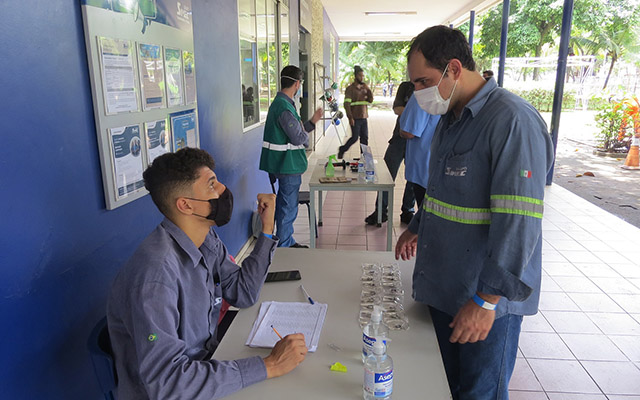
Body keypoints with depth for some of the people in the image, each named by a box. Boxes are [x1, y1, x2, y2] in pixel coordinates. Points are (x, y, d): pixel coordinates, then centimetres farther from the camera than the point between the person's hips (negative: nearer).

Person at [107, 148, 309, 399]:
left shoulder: (206, 239, -3)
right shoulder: (157, 275, -29)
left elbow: (243, 294, 6)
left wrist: (267, 230, -3)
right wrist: (269, 366, -30)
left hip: (204, 365, 7)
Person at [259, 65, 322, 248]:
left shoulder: (280, 103, 12)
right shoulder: (284, 107, -22)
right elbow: (299, 138, -21)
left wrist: (312, 122, 15)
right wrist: (306, 132, -1)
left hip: (285, 164, 11)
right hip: (289, 165, -11)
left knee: (285, 205, 19)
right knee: (288, 208, 1)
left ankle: (288, 242, 33)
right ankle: (284, 248, 13)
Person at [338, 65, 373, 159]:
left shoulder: (364, 87, 13)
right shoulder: (350, 88, -6)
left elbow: (370, 100, 10)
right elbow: (346, 104, -12)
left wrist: (368, 89, -3)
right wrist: (350, 117, -17)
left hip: (363, 118, 6)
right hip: (355, 118, -6)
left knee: (365, 137, 4)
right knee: (355, 137, -4)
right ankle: (342, 150, 17)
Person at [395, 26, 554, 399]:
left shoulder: (512, 121, -20)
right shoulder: (450, 119, 11)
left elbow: (519, 221, -25)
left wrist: (487, 299, -24)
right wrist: (418, 227, 22)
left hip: (486, 298, -8)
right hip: (443, 285, 8)